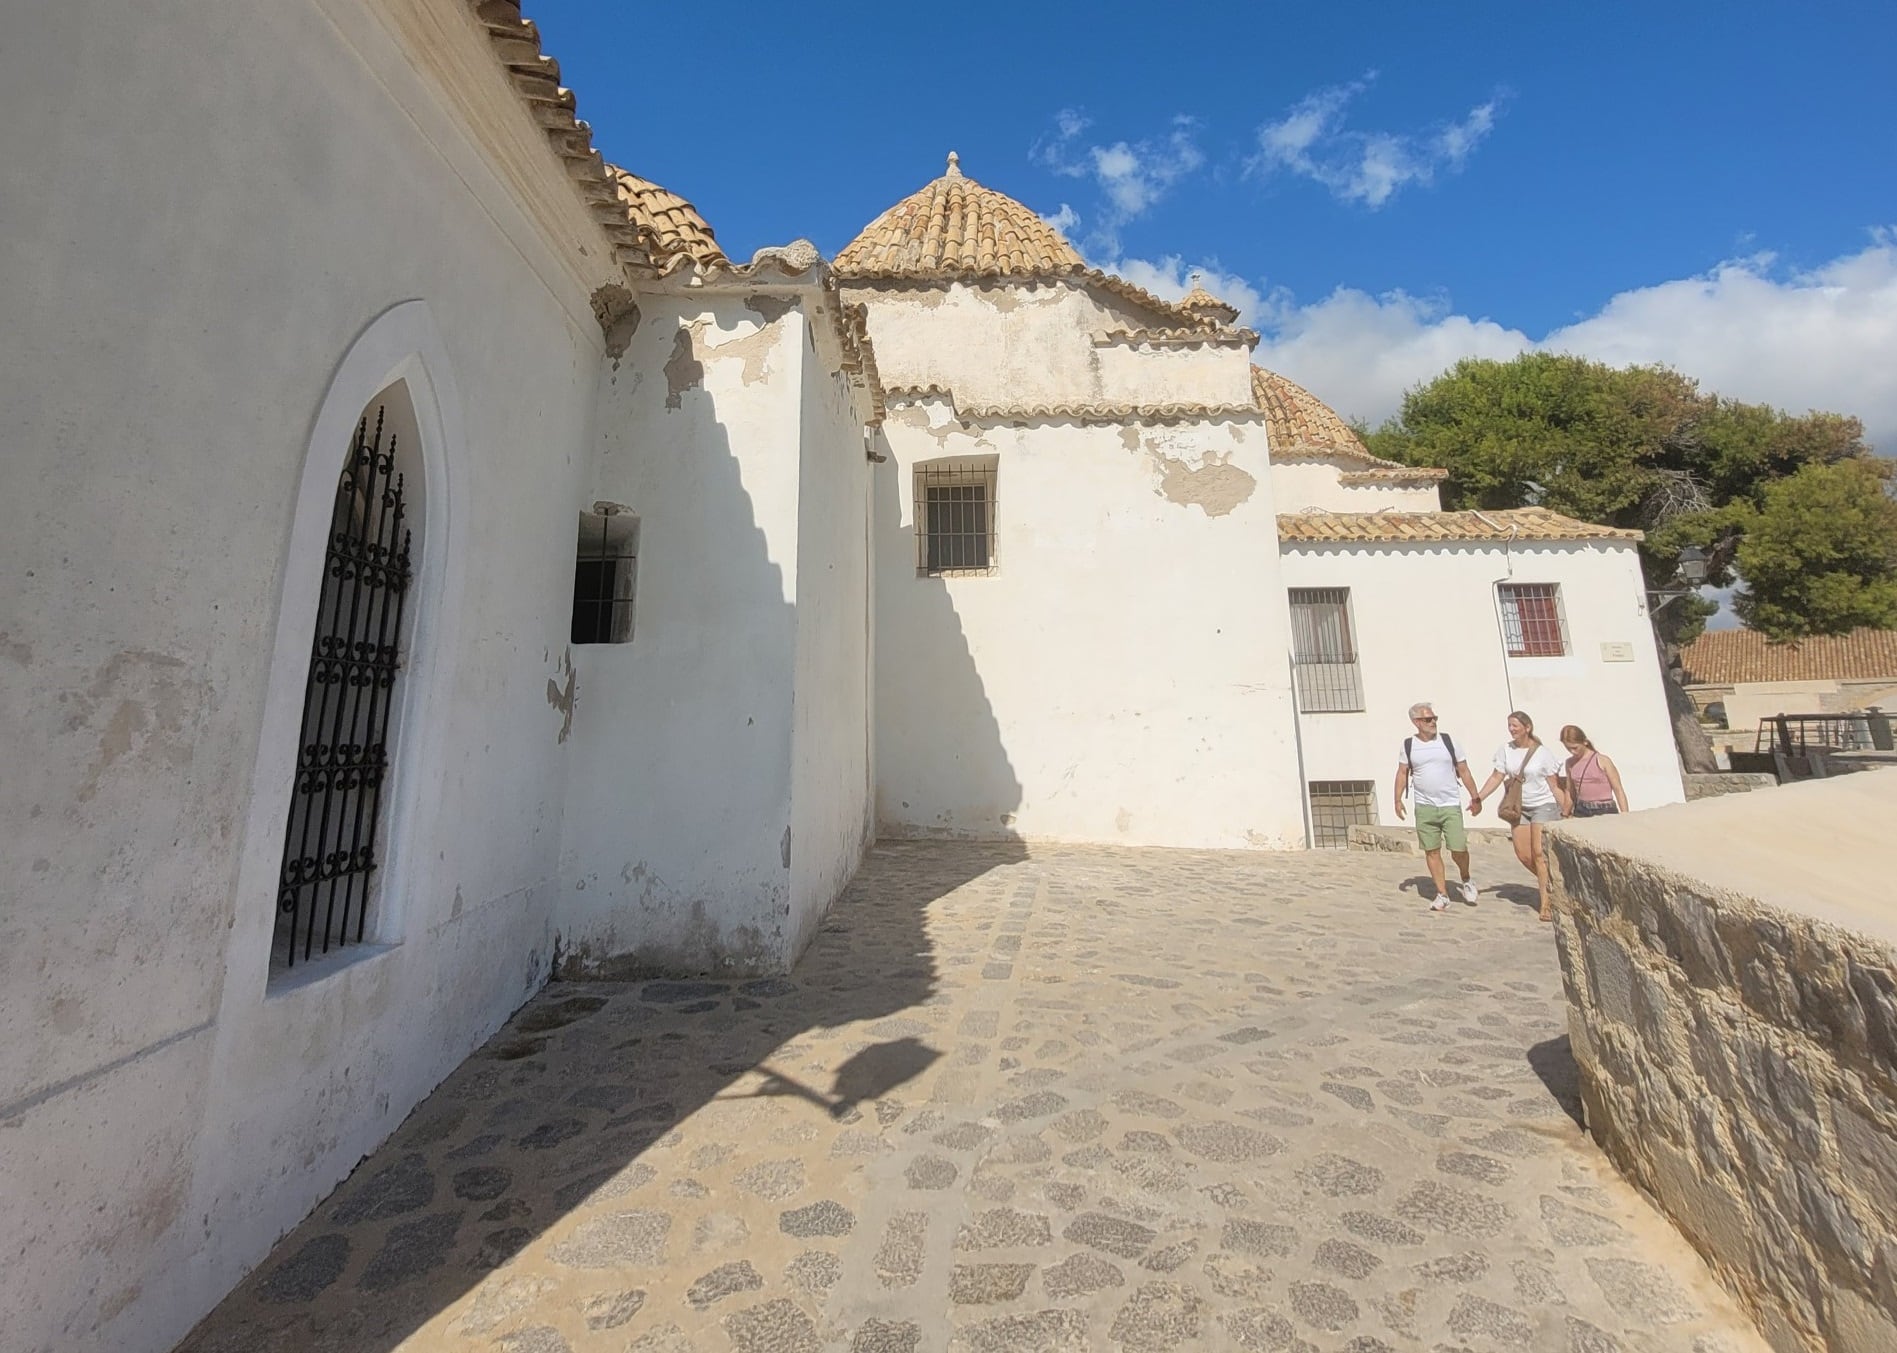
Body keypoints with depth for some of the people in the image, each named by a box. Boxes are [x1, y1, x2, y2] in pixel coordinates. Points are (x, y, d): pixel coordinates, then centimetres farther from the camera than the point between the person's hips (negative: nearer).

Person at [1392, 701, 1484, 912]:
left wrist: (1475, 797, 2)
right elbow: (1402, 773, 7)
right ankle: (1442, 894, 14)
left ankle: (1466, 881, 25)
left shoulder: (1448, 741, 1)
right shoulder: (1408, 745, 2)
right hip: (1424, 808, 1)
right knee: (1431, 851, 4)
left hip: (1451, 806, -1)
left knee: (1459, 849, -5)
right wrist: (1398, 799, -1)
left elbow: (1464, 771, 6)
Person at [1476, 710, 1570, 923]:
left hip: (1544, 806, -4)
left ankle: (1546, 902, -4)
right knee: (1523, 854, 3)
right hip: (1520, 808, 5)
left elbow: (1555, 786, -6)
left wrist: (1565, 811, -10)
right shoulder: (1506, 750, -1)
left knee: (1539, 853, -11)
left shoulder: (1543, 753, -10)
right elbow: (1497, 777, 3)